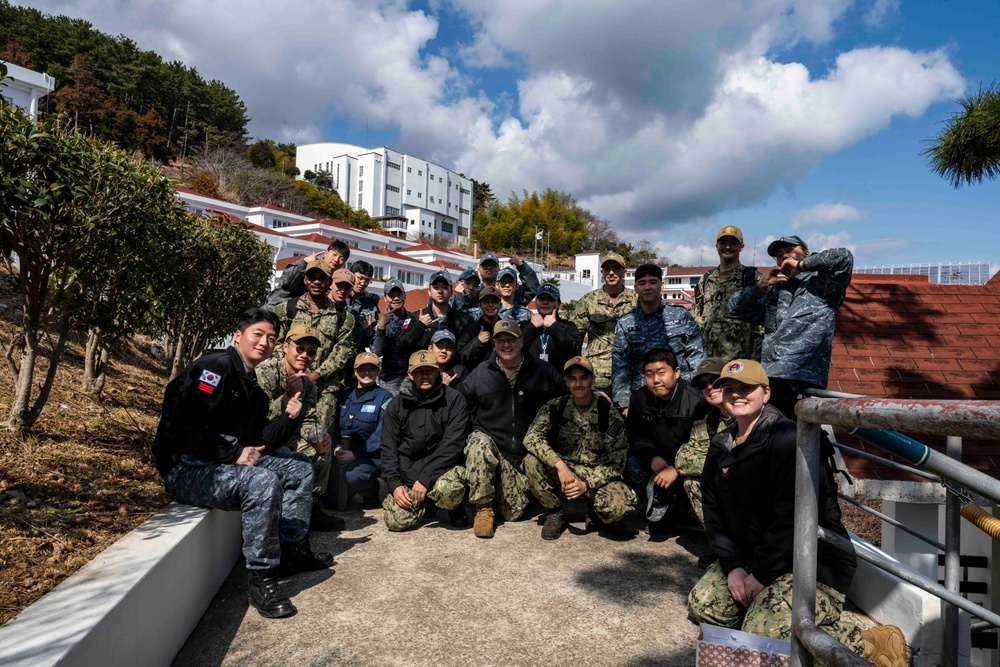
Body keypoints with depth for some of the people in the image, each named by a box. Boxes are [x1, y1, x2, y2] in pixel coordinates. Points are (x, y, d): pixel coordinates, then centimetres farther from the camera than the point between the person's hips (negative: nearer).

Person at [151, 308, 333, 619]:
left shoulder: (253, 390, 15)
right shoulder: (215, 366, -13)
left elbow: (256, 441, 13)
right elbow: (184, 426, -24)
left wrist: (287, 419, -4)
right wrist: (235, 454, -21)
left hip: (228, 462, 10)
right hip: (186, 469, -10)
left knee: (300, 467, 12)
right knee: (263, 481, -33)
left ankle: (293, 550, 15)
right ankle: (261, 579, -20)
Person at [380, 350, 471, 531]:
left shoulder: (453, 400, -4)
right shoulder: (396, 405, 7)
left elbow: (452, 445, -12)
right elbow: (388, 448, 5)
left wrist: (425, 479, -19)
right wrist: (394, 484, -10)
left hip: (443, 467, -3)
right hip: (407, 474, 3)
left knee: (449, 489, -35)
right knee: (396, 521, -17)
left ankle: (455, 509, 2)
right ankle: (425, 502, 16)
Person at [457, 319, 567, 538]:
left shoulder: (542, 372, 0)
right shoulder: (480, 373, 1)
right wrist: (475, 430, -3)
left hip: (525, 453, 1)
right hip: (489, 441, -1)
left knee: (513, 513, 0)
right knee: (479, 445, -39)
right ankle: (483, 509, -19)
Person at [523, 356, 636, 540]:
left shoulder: (609, 413, -11)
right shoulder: (555, 407, -8)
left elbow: (617, 459, -10)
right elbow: (532, 437, -21)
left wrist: (587, 484, -23)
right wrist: (560, 466, -34)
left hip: (598, 476, -1)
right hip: (563, 473, 1)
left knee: (619, 505, -31)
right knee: (532, 462, -27)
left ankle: (594, 511, 8)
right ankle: (555, 513, -2)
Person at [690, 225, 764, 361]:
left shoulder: (754, 278, 0)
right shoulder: (705, 280, 15)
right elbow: (695, 318, 15)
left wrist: (756, 356, -12)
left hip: (741, 359, -4)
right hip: (708, 359, 4)